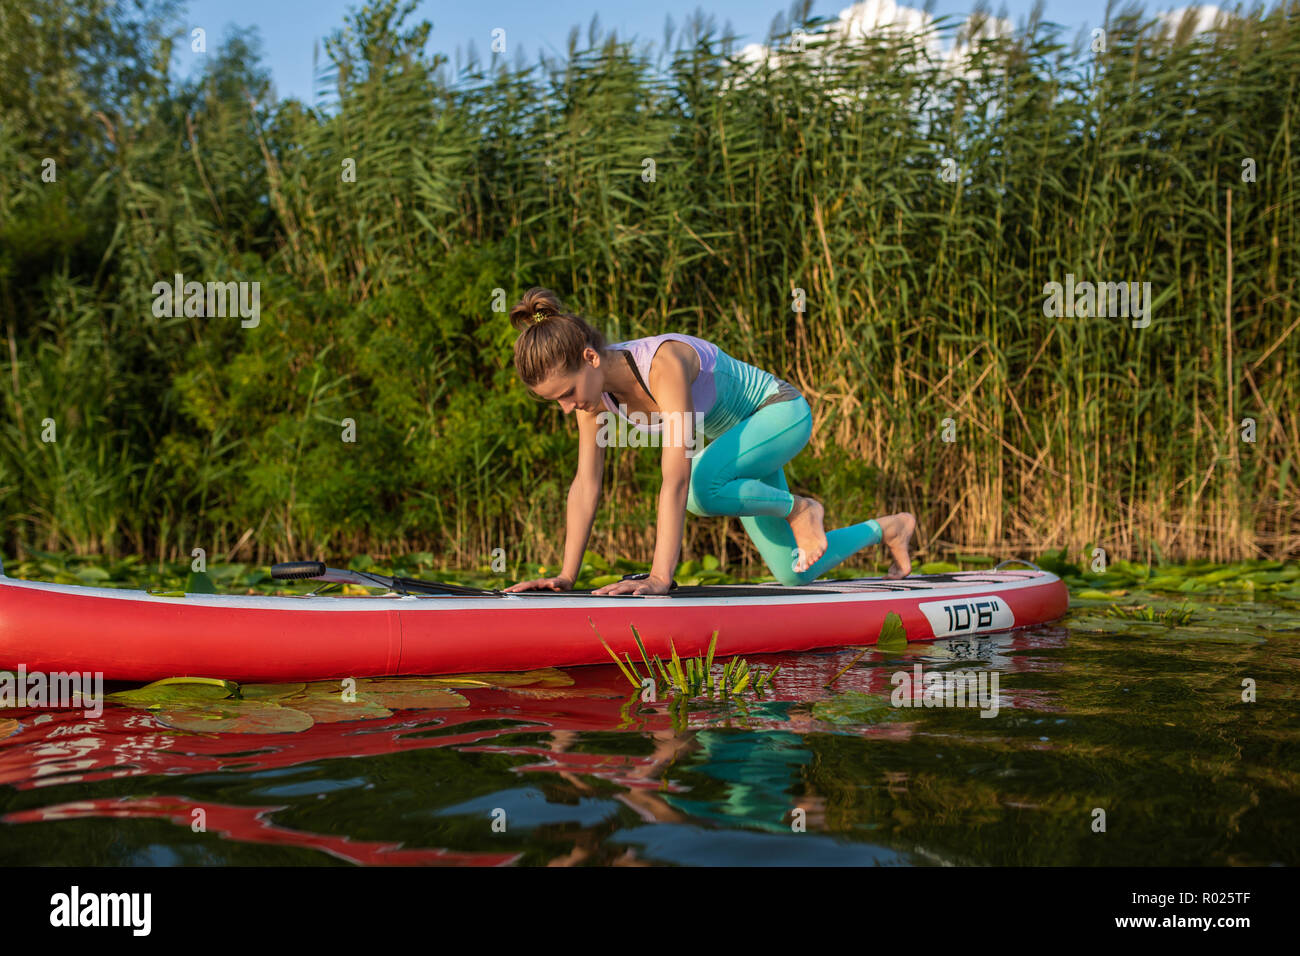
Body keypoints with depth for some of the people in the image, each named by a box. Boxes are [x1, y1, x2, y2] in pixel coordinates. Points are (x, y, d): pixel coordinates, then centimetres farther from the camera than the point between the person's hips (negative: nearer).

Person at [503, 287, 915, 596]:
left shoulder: (663, 363, -38)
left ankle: (798, 509, -7)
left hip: (780, 413, -7)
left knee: (701, 489, -36)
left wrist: (660, 577, -47)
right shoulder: (592, 384, -16)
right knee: (795, 574, 10)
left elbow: (676, 480, -43)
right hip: (733, 437, 8)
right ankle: (885, 528, 39)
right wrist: (566, 576, -17)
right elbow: (586, 483, -12)